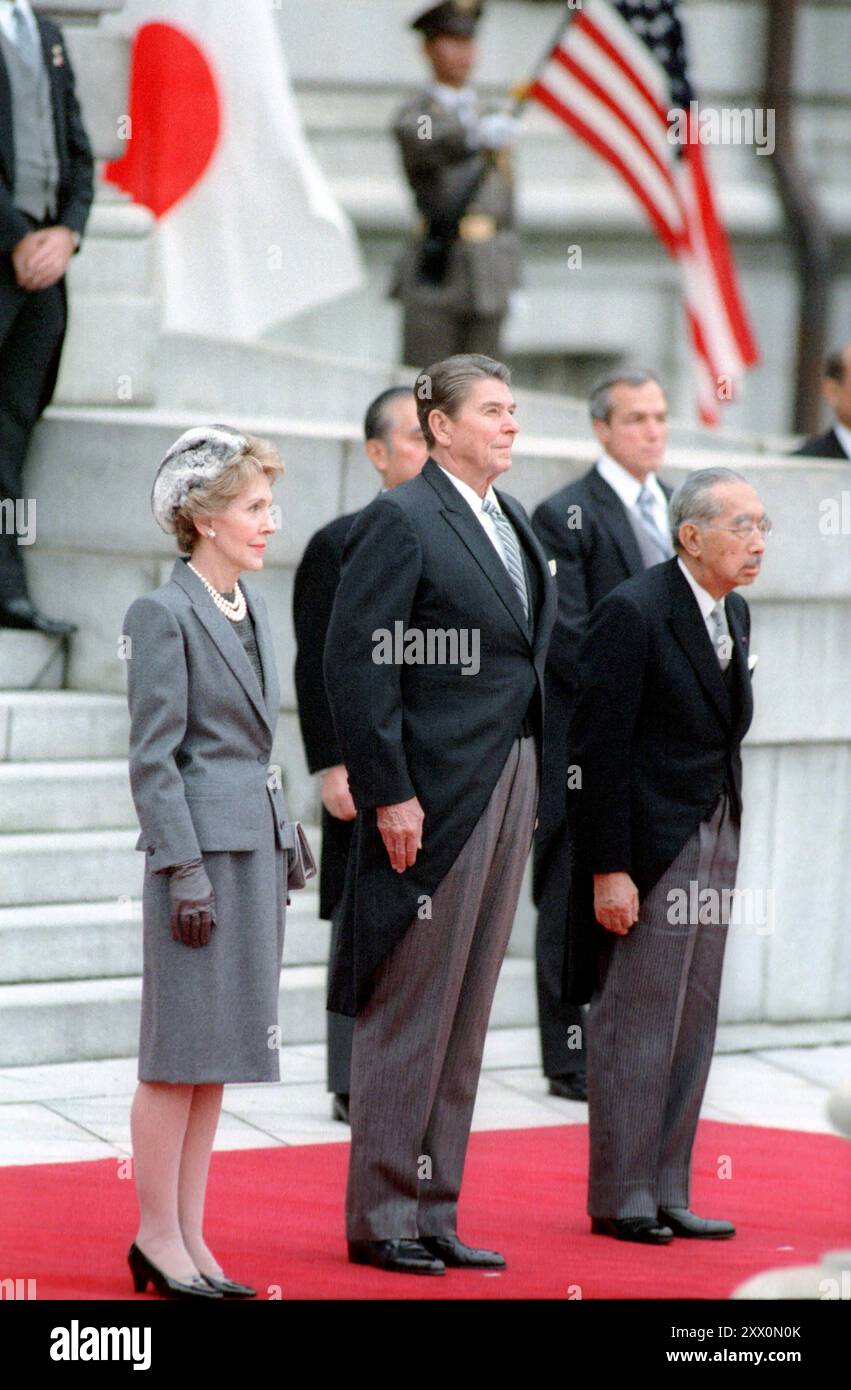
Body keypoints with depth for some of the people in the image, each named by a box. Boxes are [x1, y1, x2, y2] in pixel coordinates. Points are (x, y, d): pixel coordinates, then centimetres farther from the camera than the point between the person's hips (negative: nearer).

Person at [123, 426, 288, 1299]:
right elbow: (153, 758, -12)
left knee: (218, 1055, 10)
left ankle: (191, 1238, 15)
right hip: (202, 844, -8)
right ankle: (157, 1235, 6)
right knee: (181, 1050, -2)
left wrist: (283, 854, 17)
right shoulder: (164, 614, -10)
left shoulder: (249, 608, 14)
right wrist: (185, 870, -17)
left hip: (258, 842, 8)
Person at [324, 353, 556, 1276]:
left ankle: (433, 1213, 17)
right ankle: (379, 1220, 5)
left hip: (507, 791, 8)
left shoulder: (512, 523, 16)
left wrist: (530, 788, 15)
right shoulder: (402, 520, -10)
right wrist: (388, 793, -19)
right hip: (433, 800, -8)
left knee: (465, 1014, 11)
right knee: (410, 1013, -2)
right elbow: (356, 662, -16)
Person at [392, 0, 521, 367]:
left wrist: (513, 283, 14)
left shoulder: (491, 118, 17)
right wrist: (476, 134, -48)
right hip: (435, 275, -5)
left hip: (489, 280, 5)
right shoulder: (412, 117, -1)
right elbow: (428, 144, -27)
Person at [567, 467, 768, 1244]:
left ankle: (668, 1192, 19)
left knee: (694, 1022, 11)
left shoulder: (734, 612, 10)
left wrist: (728, 836, 10)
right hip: (649, 840, -8)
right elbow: (599, 749, -17)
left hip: (715, 834, 8)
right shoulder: (634, 612, -15)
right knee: (636, 1020, -2)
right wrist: (607, 869, -19)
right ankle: (620, 1198, 8)